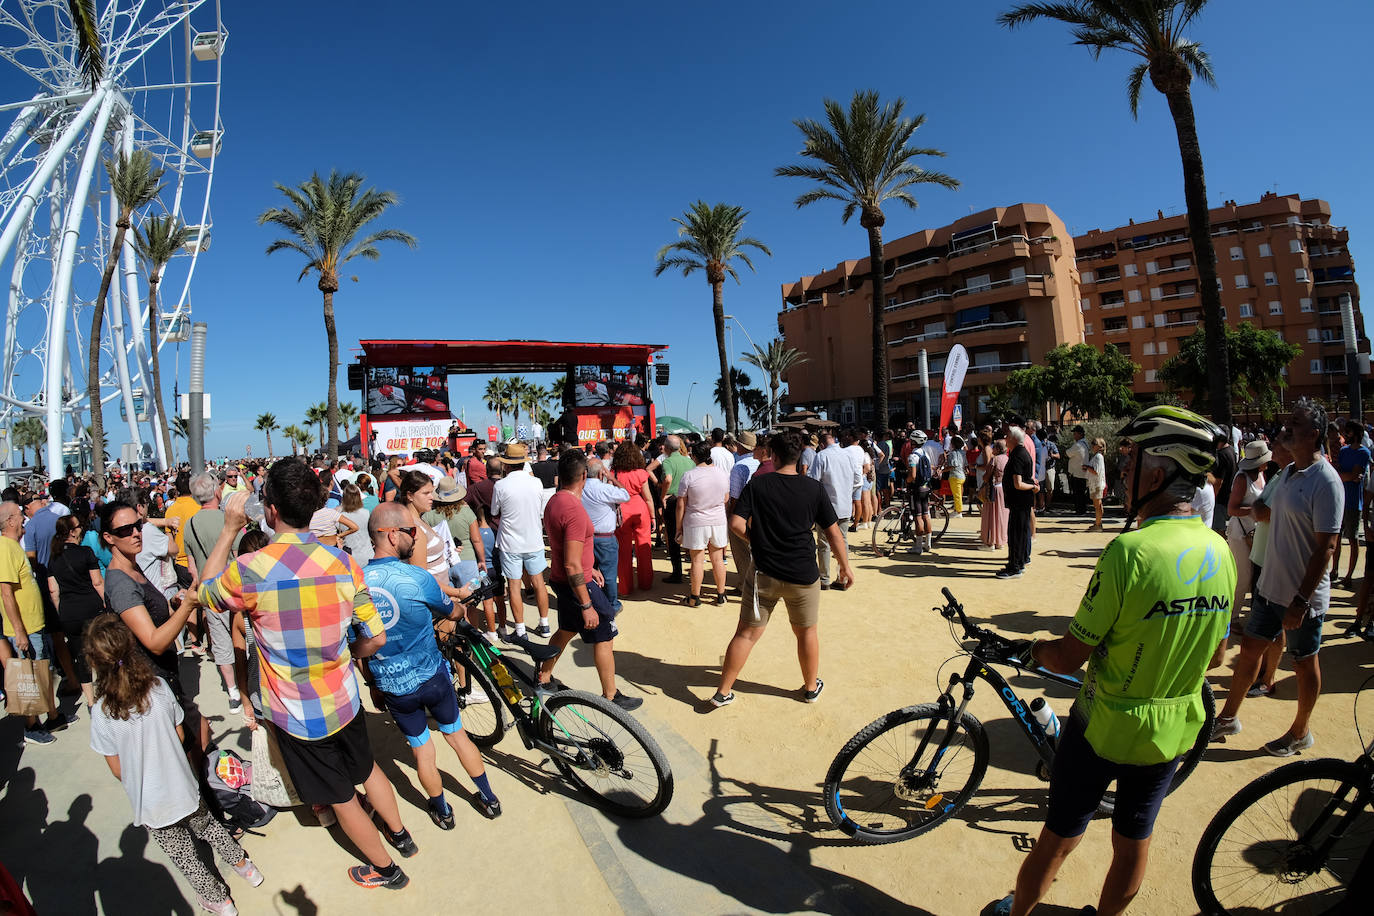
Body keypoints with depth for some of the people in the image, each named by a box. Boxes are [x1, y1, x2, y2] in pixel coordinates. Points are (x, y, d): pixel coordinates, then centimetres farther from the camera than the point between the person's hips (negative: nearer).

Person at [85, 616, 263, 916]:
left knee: (183, 853, 17)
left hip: (150, 803, -2)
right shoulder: (159, 687, -15)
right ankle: (243, 864, 43)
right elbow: (180, 734, -2)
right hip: (183, 787, 2)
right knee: (206, 824, 29)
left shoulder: (101, 714, -22)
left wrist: (137, 783, 11)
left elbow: (117, 769, -10)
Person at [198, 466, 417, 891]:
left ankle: (384, 868, 37)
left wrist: (229, 529, 1)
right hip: (344, 698, 3)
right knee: (367, 766, 29)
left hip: (297, 713, -3)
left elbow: (206, 591, 1)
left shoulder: (248, 571, -26)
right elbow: (376, 637, -9)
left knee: (341, 797, 18)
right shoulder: (343, 563, -15)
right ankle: (400, 834, 50)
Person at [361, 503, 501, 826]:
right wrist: (461, 607, 22)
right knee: (456, 734, 19)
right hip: (431, 676, -2)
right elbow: (454, 613, -2)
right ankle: (489, 799, 33)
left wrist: (372, 682, 15)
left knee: (421, 748, 19)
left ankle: (442, 811, 38)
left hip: (391, 687, 2)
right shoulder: (417, 578, -21)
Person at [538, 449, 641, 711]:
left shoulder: (553, 501, 2)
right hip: (577, 584, -9)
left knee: (566, 631, 26)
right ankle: (610, 696, 16)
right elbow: (572, 565, -28)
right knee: (604, 638, 4)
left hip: (561, 580, 9)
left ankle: (543, 678, 39)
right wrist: (587, 606, -23)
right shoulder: (574, 510, -28)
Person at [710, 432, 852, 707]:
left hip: (764, 573, 0)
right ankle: (811, 687, 36)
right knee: (807, 632, 20)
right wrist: (845, 567, 10)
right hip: (803, 574, 0)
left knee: (746, 633, 9)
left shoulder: (757, 484, -6)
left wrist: (756, 540, 7)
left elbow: (736, 523, -11)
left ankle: (723, 692, 15)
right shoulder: (815, 489, -4)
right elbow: (834, 532, -2)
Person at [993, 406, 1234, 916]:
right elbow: (1215, 657, 7)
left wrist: (1028, 651, -3)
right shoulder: (1221, 552, -7)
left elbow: (1068, 658, -23)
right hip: (1175, 731, 6)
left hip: (1106, 728, -5)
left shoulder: (1130, 550, -28)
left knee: (1058, 839, 15)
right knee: (1134, 842, 24)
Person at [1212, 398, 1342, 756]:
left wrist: (1300, 601, -21)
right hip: (1270, 585, 7)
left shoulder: (1326, 481, -19)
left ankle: (1300, 732, 31)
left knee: (1304, 663, 11)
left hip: (1303, 596, -7)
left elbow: (1325, 548, -21)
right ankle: (1228, 718, 28)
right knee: (1249, 648, 14)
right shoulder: (1288, 472, 5)